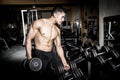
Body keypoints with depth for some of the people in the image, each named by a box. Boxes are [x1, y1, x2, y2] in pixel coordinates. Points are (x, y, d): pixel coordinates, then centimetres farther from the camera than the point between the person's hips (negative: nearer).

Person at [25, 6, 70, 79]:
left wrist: (64, 63, 5)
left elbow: (58, 46, 11)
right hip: (39, 54, -6)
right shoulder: (39, 23, -9)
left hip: (50, 55, 6)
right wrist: (29, 58, -15)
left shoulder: (57, 30, 8)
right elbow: (28, 39, -9)